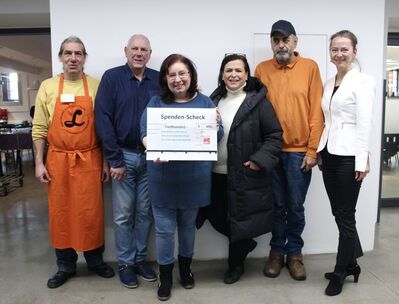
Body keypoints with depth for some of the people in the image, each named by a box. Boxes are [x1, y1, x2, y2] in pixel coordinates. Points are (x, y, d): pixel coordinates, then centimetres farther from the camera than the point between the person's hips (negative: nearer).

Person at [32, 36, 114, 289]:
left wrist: (106, 161, 1)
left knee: (91, 212, 7)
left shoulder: (96, 86, 1)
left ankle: (96, 260, 27)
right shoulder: (48, 87, 3)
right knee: (61, 213, 10)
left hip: (89, 160, -1)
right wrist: (39, 163, 0)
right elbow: (39, 128, 5)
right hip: (58, 160, 1)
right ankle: (65, 266, 27)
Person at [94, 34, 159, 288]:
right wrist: (115, 160, -12)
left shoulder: (159, 80, 4)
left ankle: (140, 258, 28)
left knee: (145, 211, 11)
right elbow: (103, 120, -8)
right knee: (124, 213, 7)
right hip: (124, 155, -2)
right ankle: (125, 263, 23)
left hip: (151, 156, 2)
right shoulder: (112, 77, -3)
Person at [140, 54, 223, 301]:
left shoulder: (204, 102, 4)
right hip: (163, 177, -1)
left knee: (188, 224, 18)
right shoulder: (157, 102, 2)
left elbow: (218, 136, 0)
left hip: (194, 177, 1)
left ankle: (185, 267, 40)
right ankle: (165, 275, 27)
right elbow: (145, 131, -9)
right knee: (164, 228, 7)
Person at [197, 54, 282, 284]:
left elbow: (275, 135, -7)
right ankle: (246, 244, 42)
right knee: (217, 218, 13)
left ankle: (236, 264, 31)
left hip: (245, 175, -5)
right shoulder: (215, 101, 9)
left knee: (239, 219, 7)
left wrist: (260, 160, -17)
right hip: (216, 173, 5)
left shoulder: (258, 102, -6)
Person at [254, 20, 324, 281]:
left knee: (296, 206, 9)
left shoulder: (310, 67, 0)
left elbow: (316, 111, -2)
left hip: (299, 151, -1)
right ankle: (277, 251, 27)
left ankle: (295, 252, 27)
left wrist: (312, 150, -7)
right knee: (277, 205, 11)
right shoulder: (262, 70, 4)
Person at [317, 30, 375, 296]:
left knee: (345, 215, 3)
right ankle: (351, 263, 32)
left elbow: (365, 123, -12)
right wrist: (320, 151, 12)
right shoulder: (329, 83, 14)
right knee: (339, 213, 14)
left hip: (348, 155, -7)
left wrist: (362, 160, -17)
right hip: (329, 153, 7)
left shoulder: (363, 81, -6)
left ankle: (340, 272, 19)